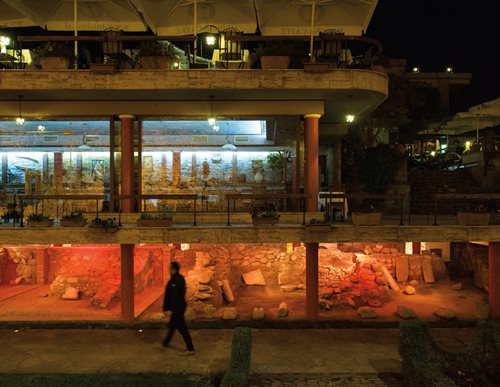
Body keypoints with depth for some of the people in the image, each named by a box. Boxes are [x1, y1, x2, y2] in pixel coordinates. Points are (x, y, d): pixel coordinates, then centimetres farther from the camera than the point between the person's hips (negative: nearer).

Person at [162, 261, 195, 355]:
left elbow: (173, 295, -26)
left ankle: (190, 349, -3)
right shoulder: (180, 278, 8)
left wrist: (170, 309, -23)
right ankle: (166, 341, 46)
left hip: (177, 308, -10)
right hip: (180, 305, 10)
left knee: (182, 327, -6)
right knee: (172, 325, 26)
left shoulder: (174, 280, -22)